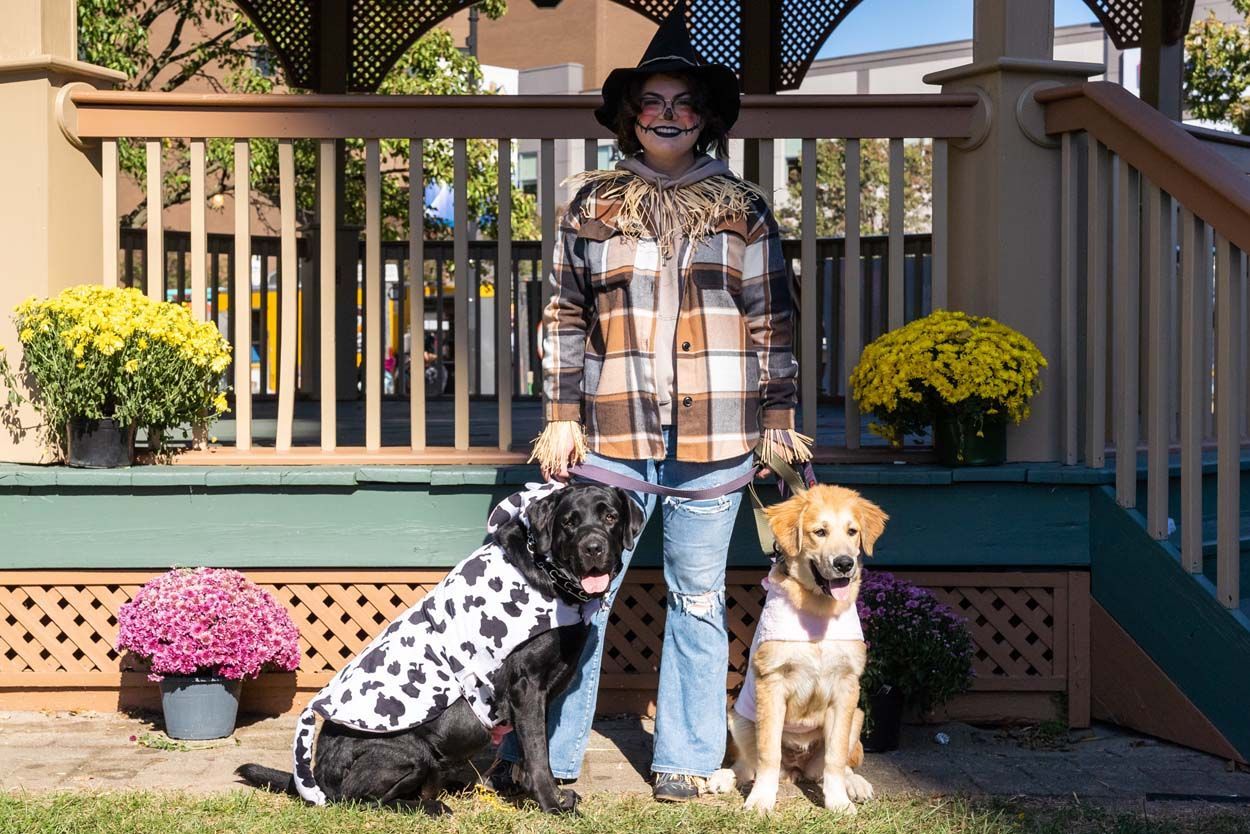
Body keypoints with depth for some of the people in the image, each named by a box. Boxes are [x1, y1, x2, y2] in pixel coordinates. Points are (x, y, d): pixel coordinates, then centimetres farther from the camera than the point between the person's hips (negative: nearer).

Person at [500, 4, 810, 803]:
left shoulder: (743, 206, 7)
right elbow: (565, 317, 8)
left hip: (715, 436, 0)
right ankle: (547, 754, 12)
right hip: (614, 432, 0)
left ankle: (686, 759, 16)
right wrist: (561, 417, 2)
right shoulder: (593, 203, 7)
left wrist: (780, 422, 5)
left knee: (699, 600, 7)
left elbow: (773, 321, 9)